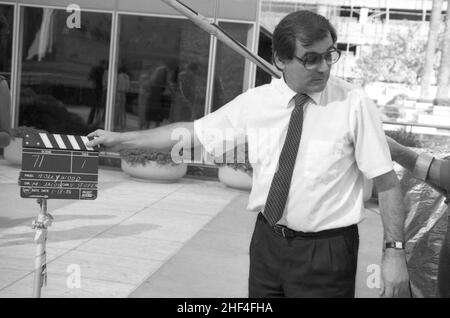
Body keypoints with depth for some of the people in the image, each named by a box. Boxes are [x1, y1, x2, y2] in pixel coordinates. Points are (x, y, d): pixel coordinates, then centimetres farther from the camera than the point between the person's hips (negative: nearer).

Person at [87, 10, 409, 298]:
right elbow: (193, 133, 6)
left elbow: (387, 181, -9)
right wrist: (121, 139, 9)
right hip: (268, 240, 3)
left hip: (326, 251, -3)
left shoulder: (355, 105, -11)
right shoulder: (256, 102, -3)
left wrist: (395, 250, -15)